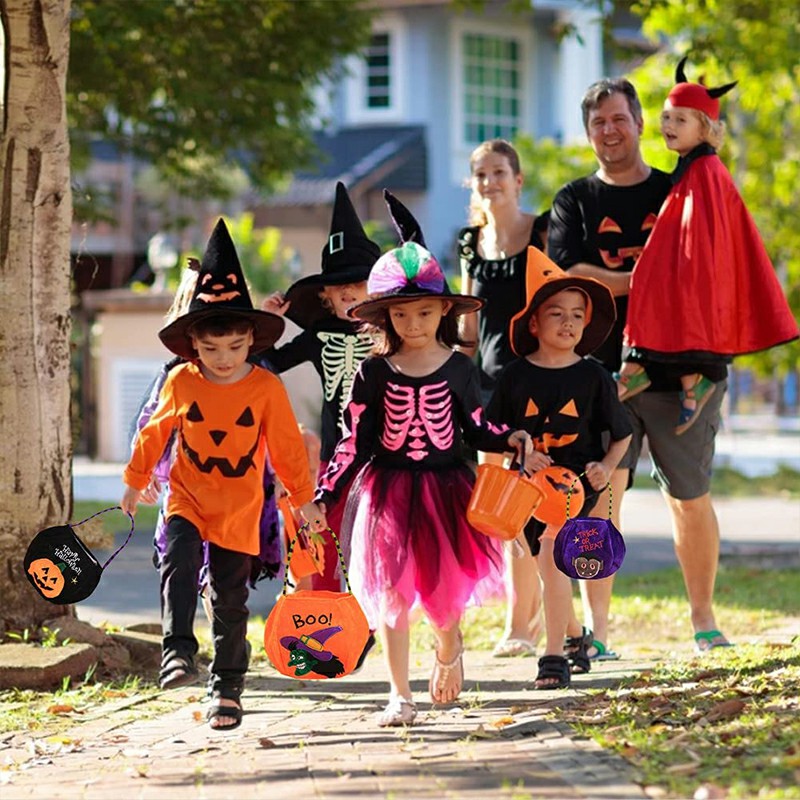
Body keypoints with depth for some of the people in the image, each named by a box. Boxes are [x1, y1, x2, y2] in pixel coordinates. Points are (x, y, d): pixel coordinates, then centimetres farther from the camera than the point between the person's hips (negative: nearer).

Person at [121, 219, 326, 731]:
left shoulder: (266, 388, -8)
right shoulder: (181, 383, -5)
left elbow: (287, 447, 1)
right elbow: (155, 433, 9)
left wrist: (304, 499, 7)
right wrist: (136, 481, 19)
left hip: (240, 509, 0)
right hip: (188, 496, 0)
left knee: (231, 598, 6)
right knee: (180, 559, -29)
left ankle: (227, 686, 16)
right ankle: (178, 647, -26)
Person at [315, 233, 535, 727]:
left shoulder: (459, 369, 0)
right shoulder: (374, 374, -1)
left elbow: (475, 430, 8)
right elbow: (354, 441, 1)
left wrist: (511, 440, -10)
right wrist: (324, 494, -5)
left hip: (446, 489, 0)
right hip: (387, 491, 0)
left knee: (445, 590, -1)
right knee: (391, 592, -3)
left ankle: (449, 649, 35)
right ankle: (400, 697, 7)